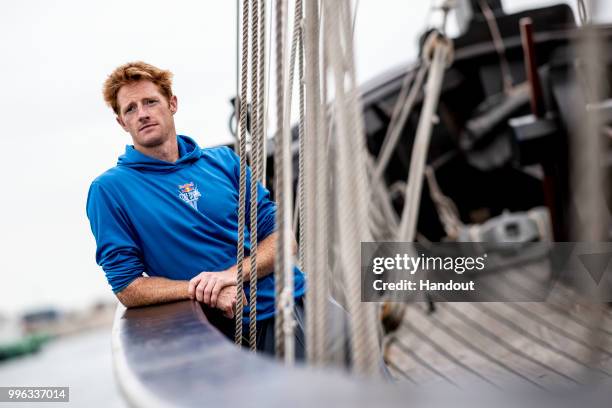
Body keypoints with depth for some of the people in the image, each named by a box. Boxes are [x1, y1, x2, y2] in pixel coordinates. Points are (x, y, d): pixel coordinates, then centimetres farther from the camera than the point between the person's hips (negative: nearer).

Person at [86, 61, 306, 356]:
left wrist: (234, 273, -12)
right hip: (230, 325, -4)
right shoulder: (109, 189, 3)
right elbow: (127, 288, 0)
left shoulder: (224, 160, 12)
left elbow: (281, 235, 8)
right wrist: (202, 290, -14)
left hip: (293, 300, 4)